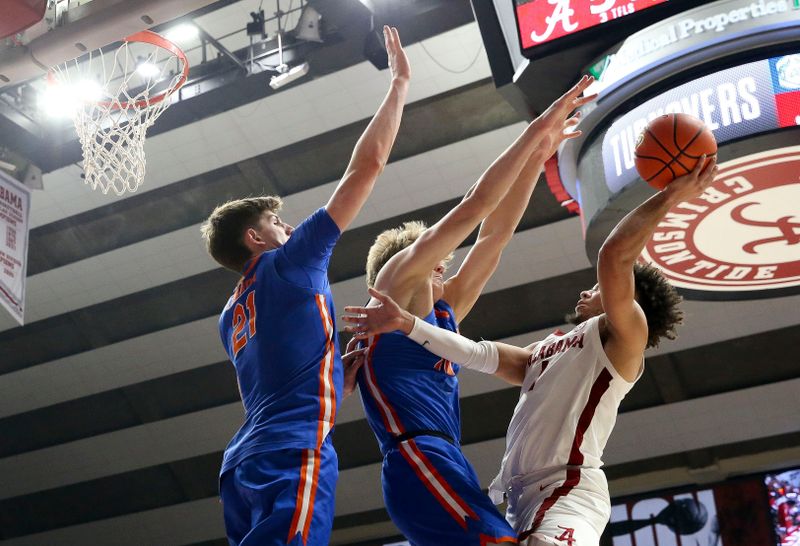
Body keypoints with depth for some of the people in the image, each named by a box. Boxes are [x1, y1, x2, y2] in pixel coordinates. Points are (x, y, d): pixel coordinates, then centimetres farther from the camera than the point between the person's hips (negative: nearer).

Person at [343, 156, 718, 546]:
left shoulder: (624, 335, 6)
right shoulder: (543, 352, 27)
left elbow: (614, 256, -9)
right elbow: (477, 354, 17)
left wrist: (670, 196, -5)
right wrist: (405, 323, 11)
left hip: (570, 492, -9)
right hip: (522, 497, 9)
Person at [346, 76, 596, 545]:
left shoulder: (443, 310, 28)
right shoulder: (397, 279, 8)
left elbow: (495, 232, 27)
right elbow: (475, 205, 3)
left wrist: (538, 155, 26)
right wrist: (537, 129, 7)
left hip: (445, 467, 9)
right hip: (420, 463, -9)